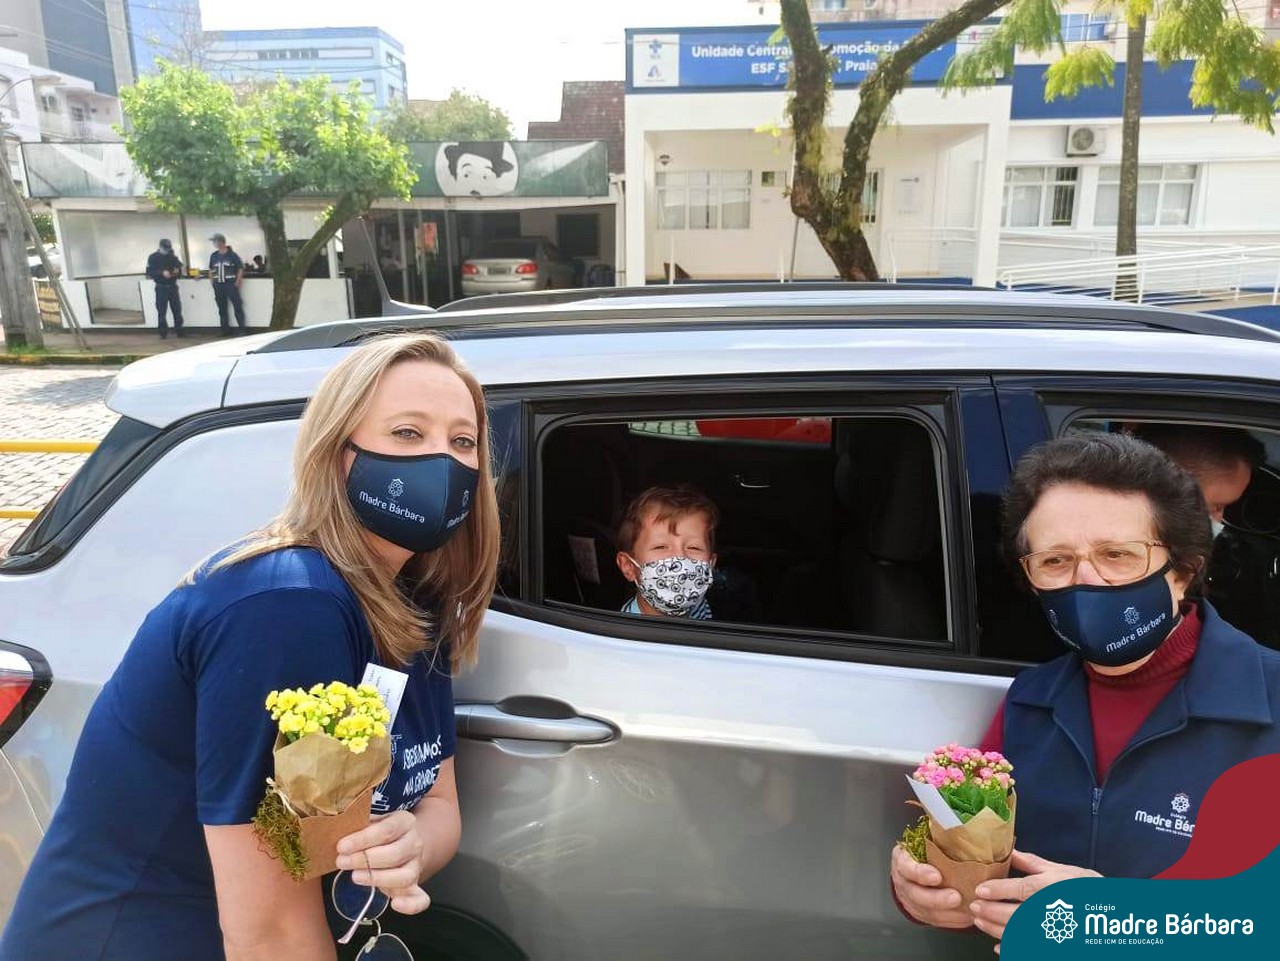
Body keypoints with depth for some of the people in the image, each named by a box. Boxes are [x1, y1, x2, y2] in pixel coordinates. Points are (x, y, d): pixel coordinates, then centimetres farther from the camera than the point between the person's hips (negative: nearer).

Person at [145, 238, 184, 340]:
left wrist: (178, 271, -9)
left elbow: (179, 267, 15)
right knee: (161, 311, -2)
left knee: (177, 310, 3)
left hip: (173, 287, 3)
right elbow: (149, 272, -10)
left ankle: (179, 331, 11)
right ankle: (163, 333, 3)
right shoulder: (153, 257, -2)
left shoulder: (173, 256, 10)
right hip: (161, 288, -3)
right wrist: (162, 273, -25)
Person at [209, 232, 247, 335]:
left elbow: (241, 268, -3)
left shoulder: (232, 255, -5)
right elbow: (211, 270, 19)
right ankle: (225, 330, 16)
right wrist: (212, 281, 10)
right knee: (222, 309, 9)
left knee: (237, 307, -6)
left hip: (231, 284, -5)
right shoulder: (213, 256, 9)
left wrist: (237, 281, -9)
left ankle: (242, 329, -3)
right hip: (218, 285, 5)